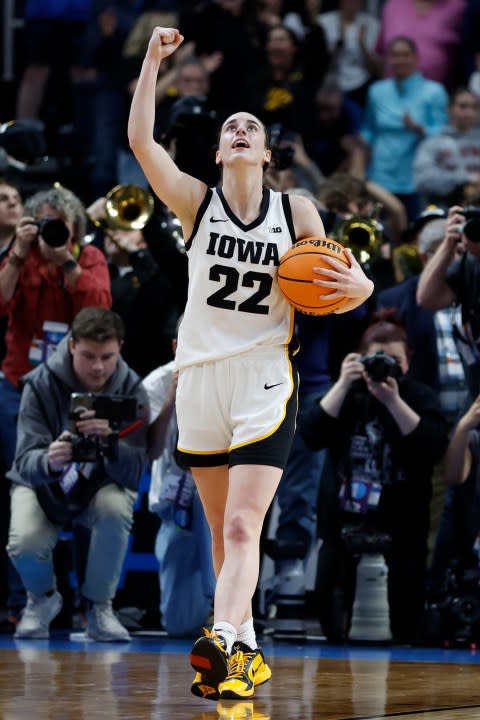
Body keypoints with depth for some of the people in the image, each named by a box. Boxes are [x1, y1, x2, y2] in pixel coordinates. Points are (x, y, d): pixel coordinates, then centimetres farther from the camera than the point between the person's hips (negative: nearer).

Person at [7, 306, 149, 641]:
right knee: (25, 544, -30)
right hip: (42, 485, -1)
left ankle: (99, 604, -9)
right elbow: (26, 463, -29)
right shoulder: (42, 384, -22)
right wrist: (48, 462, -54)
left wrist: (110, 442, -46)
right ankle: (43, 598, 8)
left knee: (116, 510, -35)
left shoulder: (131, 390, -18)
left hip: (101, 485, 1)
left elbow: (133, 473, -24)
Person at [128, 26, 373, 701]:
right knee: (223, 532, 10)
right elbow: (140, 140, -9)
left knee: (242, 527, -16)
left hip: (265, 379, -2)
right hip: (200, 374, 2)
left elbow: (326, 296, 9)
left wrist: (358, 288, -14)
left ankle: (223, 643, -32)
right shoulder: (196, 201, 3)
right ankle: (246, 652, 21)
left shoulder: (297, 211, 3)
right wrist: (152, 61, -12)